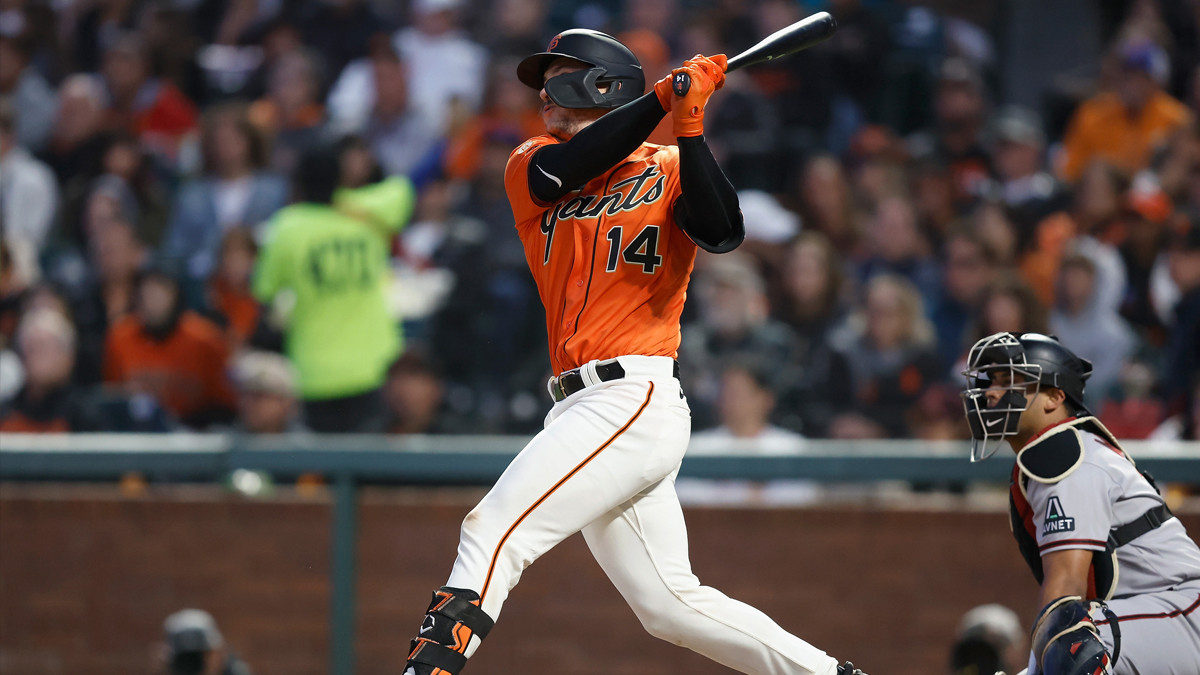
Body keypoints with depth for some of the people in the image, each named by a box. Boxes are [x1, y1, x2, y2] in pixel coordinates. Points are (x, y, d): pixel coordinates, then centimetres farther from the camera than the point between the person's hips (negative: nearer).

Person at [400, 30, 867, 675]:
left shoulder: (667, 171, 4)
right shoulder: (530, 166, 16)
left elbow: (722, 233, -15)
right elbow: (561, 170, -7)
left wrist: (689, 126, -20)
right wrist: (661, 97, -13)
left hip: (636, 398, -7)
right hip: (580, 405, 7)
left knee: (496, 531, -19)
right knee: (669, 604, 8)